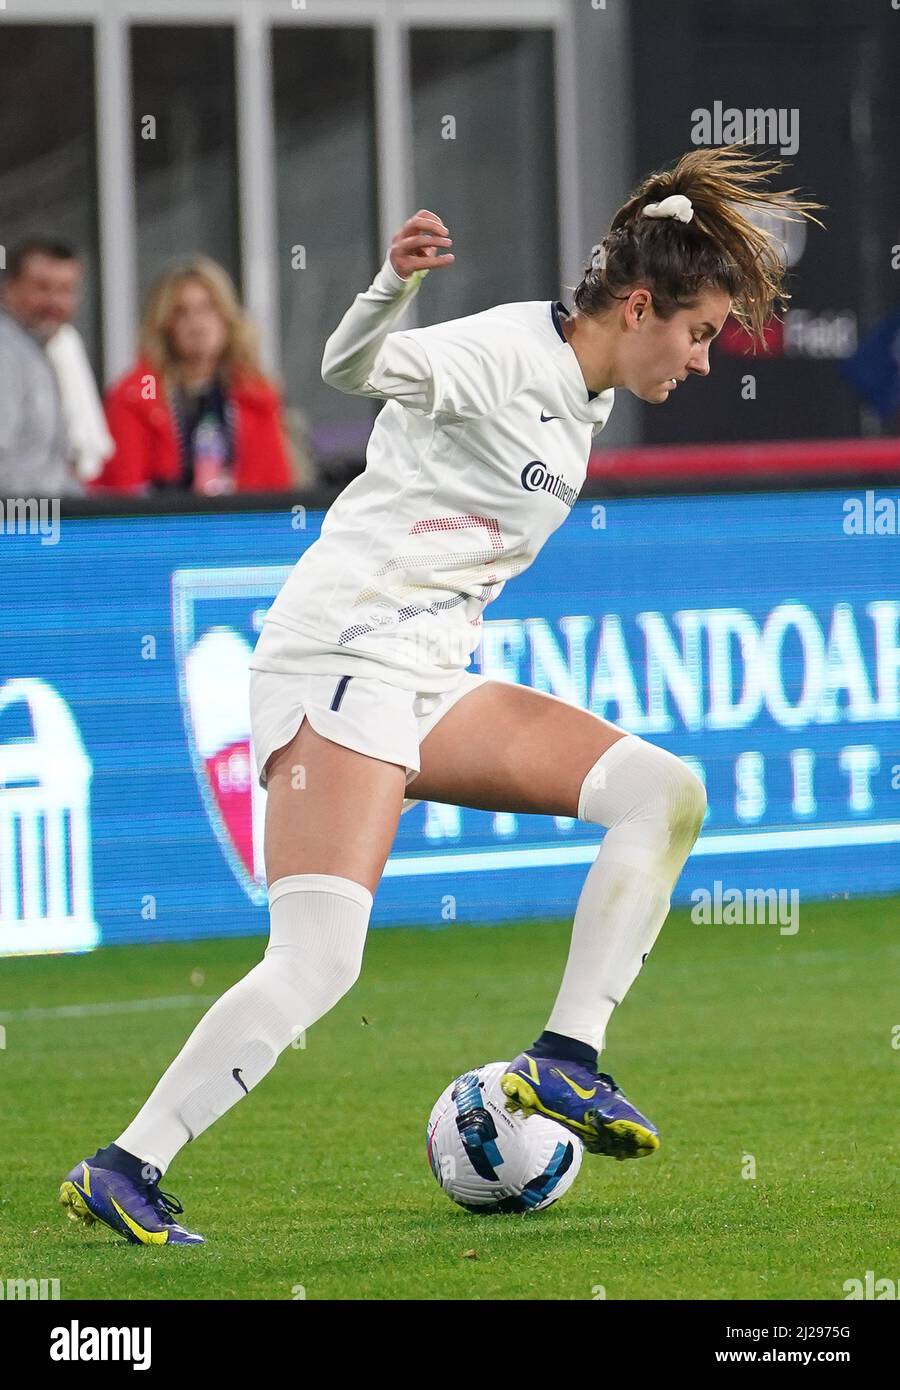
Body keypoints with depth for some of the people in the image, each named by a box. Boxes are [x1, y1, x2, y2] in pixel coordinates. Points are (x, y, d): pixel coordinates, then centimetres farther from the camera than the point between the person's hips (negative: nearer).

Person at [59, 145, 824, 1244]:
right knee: (317, 965, -19)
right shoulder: (505, 351, -13)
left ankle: (564, 1060, -6)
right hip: (339, 665, -9)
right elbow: (352, 368, -29)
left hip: (429, 682, 9)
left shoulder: (585, 393, 14)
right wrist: (394, 283, -47)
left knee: (664, 792, -3)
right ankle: (125, 1170, -12)